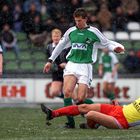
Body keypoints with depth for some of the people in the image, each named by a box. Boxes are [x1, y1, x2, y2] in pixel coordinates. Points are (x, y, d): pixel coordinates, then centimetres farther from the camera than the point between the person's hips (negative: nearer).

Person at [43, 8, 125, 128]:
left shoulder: (93, 32, 2)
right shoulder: (71, 31, 11)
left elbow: (106, 43, 9)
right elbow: (61, 45, 23)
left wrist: (115, 47, -12)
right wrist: (50, 60, 25)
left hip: (85, 66, -3)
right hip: (71, 65, 3)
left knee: (81, 99, -13)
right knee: (67, 92, -20)